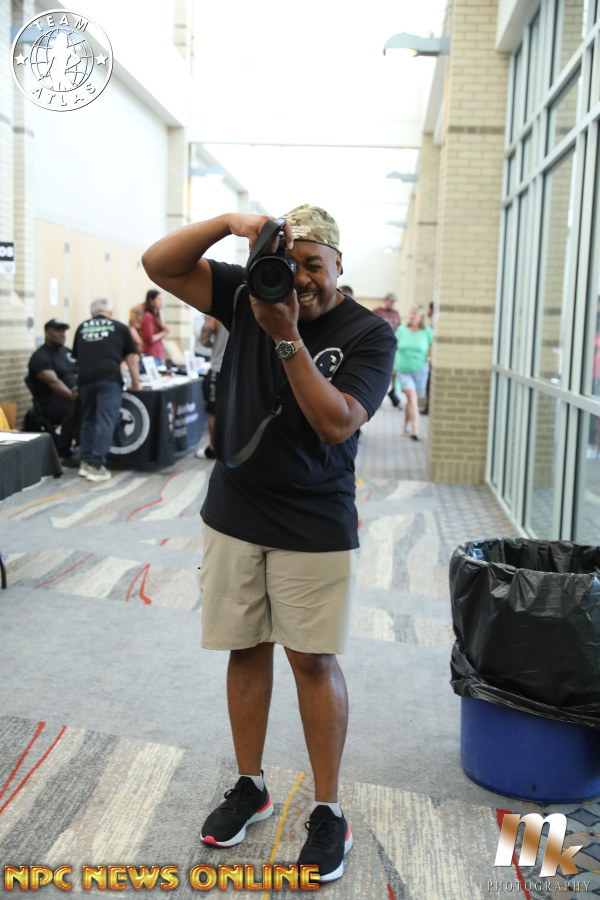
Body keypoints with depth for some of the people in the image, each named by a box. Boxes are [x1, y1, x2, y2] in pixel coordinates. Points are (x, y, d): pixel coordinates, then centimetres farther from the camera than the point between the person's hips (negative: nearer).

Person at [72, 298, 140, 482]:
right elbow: (131, 359, 13)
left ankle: (86, 463, 17)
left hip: (85, 378, 3)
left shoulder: (82, 328, 21)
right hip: (109, 377, -3)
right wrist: (136, 384, 21)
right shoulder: (119, 327, 14)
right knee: (105, 422, -3)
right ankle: (97, 467, -7)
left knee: (88, 420, 17)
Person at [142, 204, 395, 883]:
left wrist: (287, 337, -26)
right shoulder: (250, 294, 3)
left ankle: (328, 812, 17)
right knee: (245, 649, 12)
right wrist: (229, 223, -17)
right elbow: (160, 265, -3)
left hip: (314, 527, -3)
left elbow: (337, 423, -20)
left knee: (313, 660, 2)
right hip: (233, 514, 4)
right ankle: (250, 787, 29)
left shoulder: (367, 334, -8)